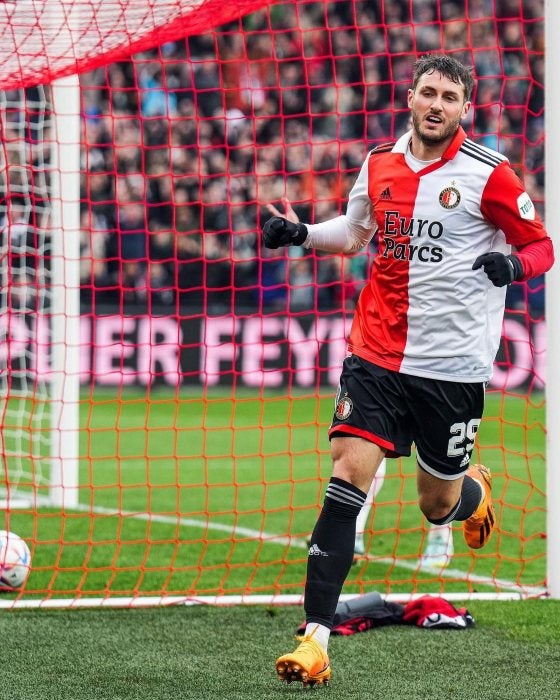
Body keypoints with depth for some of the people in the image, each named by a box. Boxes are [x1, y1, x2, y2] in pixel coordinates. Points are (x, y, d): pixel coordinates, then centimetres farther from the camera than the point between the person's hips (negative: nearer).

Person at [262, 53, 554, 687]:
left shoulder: (486, 174, -7)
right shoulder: (380, 164, 6)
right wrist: (299, 234, 6)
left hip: (452, 367, -2)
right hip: (376, 355, 2)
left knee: (437, 505, 10)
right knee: (348, 476, -14)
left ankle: (475, 490, 51)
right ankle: (315, 640, -15)